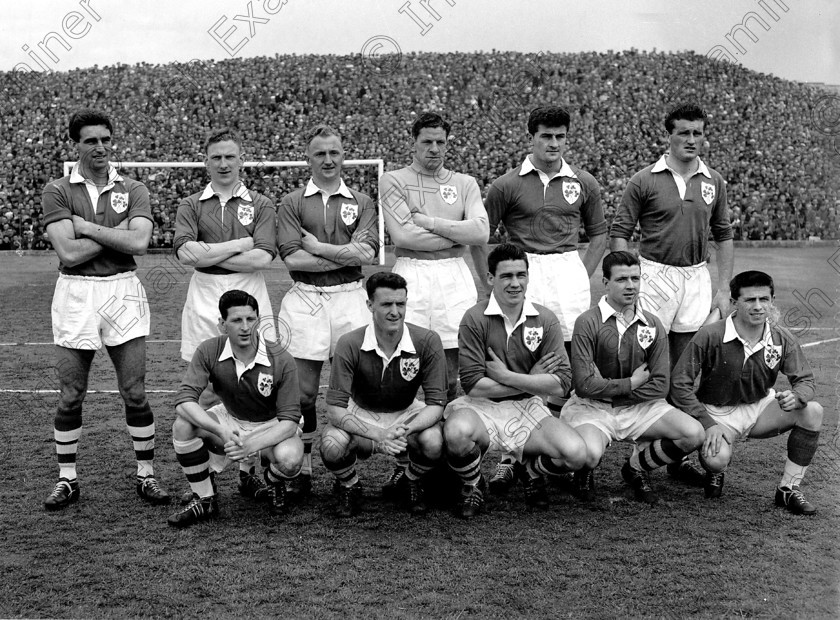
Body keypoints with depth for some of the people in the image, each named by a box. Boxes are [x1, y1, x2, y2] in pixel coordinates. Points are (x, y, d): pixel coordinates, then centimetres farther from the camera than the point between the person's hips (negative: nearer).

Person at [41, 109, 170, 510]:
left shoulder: (133, 191, 5)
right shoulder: (57, 191, 1)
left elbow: (138, 243, -12)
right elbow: (68, 253, -11)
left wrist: (87, 227, -9)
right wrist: (117, 232, -8)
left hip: (123, 292, 1)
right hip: (74, 295, 0)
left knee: (135, 393, 2)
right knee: (70, 396, 6)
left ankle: (146, 475, 15)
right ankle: (67, 479, 21)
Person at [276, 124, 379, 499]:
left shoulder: (361, 203, 11)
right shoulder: (292, 203, 7)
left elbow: (367, 254, -5)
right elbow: (291, 257, -6)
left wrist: (318, 247, -7)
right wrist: (345, 254, -8)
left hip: (350, 298, 1)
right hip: (304, 299, -1)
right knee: (304, 390, 1)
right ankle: (302, 469, 14)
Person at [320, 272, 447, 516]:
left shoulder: (427, 341, -21)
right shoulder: (350, 345, -23)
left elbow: (436, 403, -19)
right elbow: (335, 408, -24)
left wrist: (405, 430, -39)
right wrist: (377, 435, -38)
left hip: (407, 414, 1)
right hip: (360, 415, 0)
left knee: (433, 443, -32)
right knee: (331, 446, -32)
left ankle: (413, 483, 6)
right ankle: (349, 486, 6)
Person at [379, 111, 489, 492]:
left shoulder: (465, 184, 15)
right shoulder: (393, 181, 7)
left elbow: (481, 232, -2)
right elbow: (402, 235, -8)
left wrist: (429, 221, -6)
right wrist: (457, 234, -2)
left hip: (455, 278, 2)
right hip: (410, 276, -2)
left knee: (450, 379, 4)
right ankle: (403, 464, 5)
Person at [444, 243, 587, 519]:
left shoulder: (545, 319, 0)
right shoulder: (475, 319, -9)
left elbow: (560, 384, -6)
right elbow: (473, 385, -16)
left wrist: (506, 376, -14)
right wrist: (532, 379, -11)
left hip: (527, 408, 3)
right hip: (481, 407, -3)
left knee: (576, 454, -22)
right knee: (457, 433, -37)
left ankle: (532, 470, 17)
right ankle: (473, 485, 0)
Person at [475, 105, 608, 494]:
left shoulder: (583, 183, 10)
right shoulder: (508, 184, 2)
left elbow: (599, 233, 20)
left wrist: (584, 276, 10)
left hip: (569, 272, 3)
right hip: (523, 273, -2)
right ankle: (509, 456, 1)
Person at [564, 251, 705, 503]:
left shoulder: (653, 325, 4)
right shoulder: (588, 322, -11)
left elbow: (660, 386, -3)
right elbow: (584, 384, -17)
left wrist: (610, 389, -11)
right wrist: (632, 384, -9)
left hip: (638, 407, 5)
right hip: (592, 407, -4)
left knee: (694, 434, -16)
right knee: (588, 454, -35)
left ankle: (635, 468, 11)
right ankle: (585, 473, 7)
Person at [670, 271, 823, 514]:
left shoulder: (782, 339, -7)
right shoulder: (710, 336, -19)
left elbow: (805, 380, 2)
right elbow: (679, 383, -16)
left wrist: (796, 397, -25)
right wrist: (708, 424, -23)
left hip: (761, 408, 4)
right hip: (719, 413, -4)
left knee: (813, 411, -20)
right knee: (716, 459, -34)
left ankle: (789, 489, -5)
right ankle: (715, 472, 11)